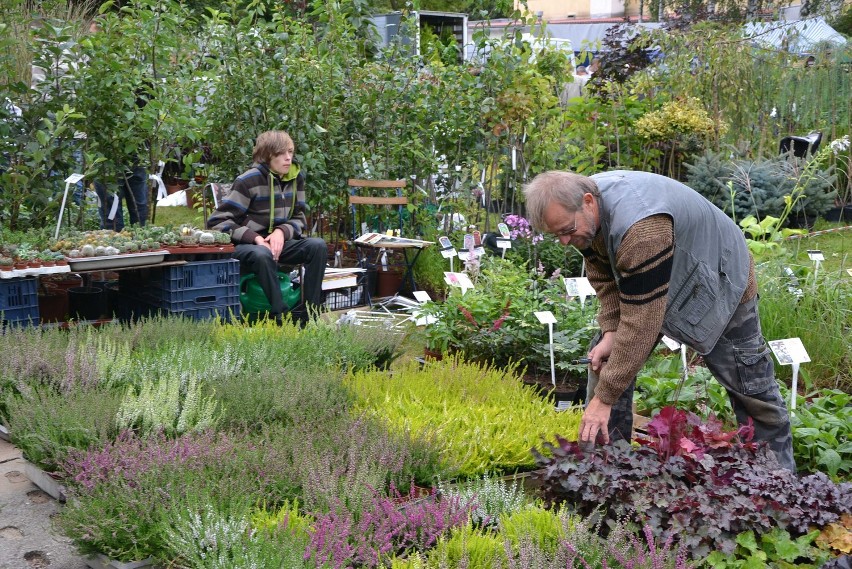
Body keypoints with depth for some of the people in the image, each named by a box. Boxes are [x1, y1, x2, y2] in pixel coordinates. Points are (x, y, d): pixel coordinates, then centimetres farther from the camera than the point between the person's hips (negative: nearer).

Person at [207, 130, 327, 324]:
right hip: (246, 246, -5)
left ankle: (306, 313, -19)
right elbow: (218, 221, -15)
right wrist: (256, 238, -24)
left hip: (279, 242, 5)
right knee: (262, 255, -40)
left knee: (318, 246, -20)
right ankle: (279, 315, -32)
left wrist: (282, 232, -12)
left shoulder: (295, 178, 3)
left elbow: (298, 218, 12)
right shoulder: (249, 181, -14)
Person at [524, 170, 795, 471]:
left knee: (750, 384, 1)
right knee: (602, 358, -2)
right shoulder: (580, 208, -19)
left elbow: (641, 323, -42)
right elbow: (603, 276, -4)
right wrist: (610, 331, -18)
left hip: (718, 283, -7)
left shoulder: (640, 228, -44)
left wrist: (604, 398, -37)